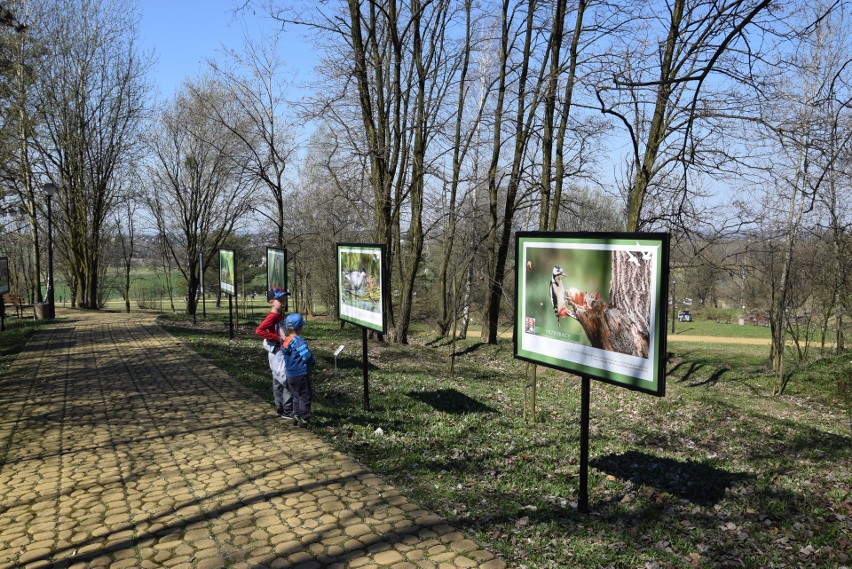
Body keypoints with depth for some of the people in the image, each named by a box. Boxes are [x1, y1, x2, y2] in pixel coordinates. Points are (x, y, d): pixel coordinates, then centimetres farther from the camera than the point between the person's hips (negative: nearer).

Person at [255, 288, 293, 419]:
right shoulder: (273, 316, -17)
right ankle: (287, 411, 0)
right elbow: (259, 330, -27)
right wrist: (278, 338, -26)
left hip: (281, 353, 9)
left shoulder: (280, 315, 10)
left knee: (278, 382, 15)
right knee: (288, 382, -6)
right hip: (277, 354, -9)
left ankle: (280, 409, 25)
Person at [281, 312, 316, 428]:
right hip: (301, 375, -7)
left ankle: (296, 416, 26)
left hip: (290, 375, 7)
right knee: (305, 397, 6)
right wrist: (313, 361, -6)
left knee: (296, 397, 21)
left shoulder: (284, 341, 3)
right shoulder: (298, 341, -20)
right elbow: (306, 356, -28)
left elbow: (288, 357, 10)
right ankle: (303, 419, 9)